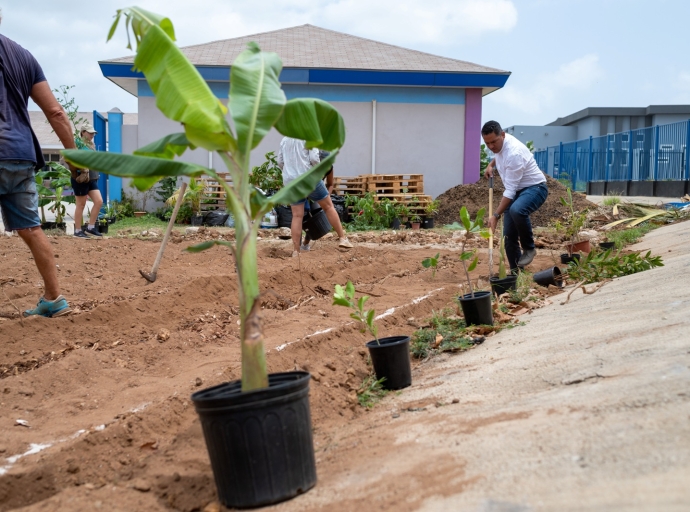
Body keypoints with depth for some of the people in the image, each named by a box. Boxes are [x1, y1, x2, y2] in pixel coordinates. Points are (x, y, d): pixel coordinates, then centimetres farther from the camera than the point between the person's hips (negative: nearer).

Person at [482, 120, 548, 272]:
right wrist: (491, 164, 6)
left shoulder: (514, 153, -31)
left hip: (534, 188, -9)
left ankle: (529, 248, -18)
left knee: (516, 210, -40)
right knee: (509, 235, 1)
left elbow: (510, 190, -30)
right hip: (517, 190, 9)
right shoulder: (499, 143, -4)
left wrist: (496, 215, -31)